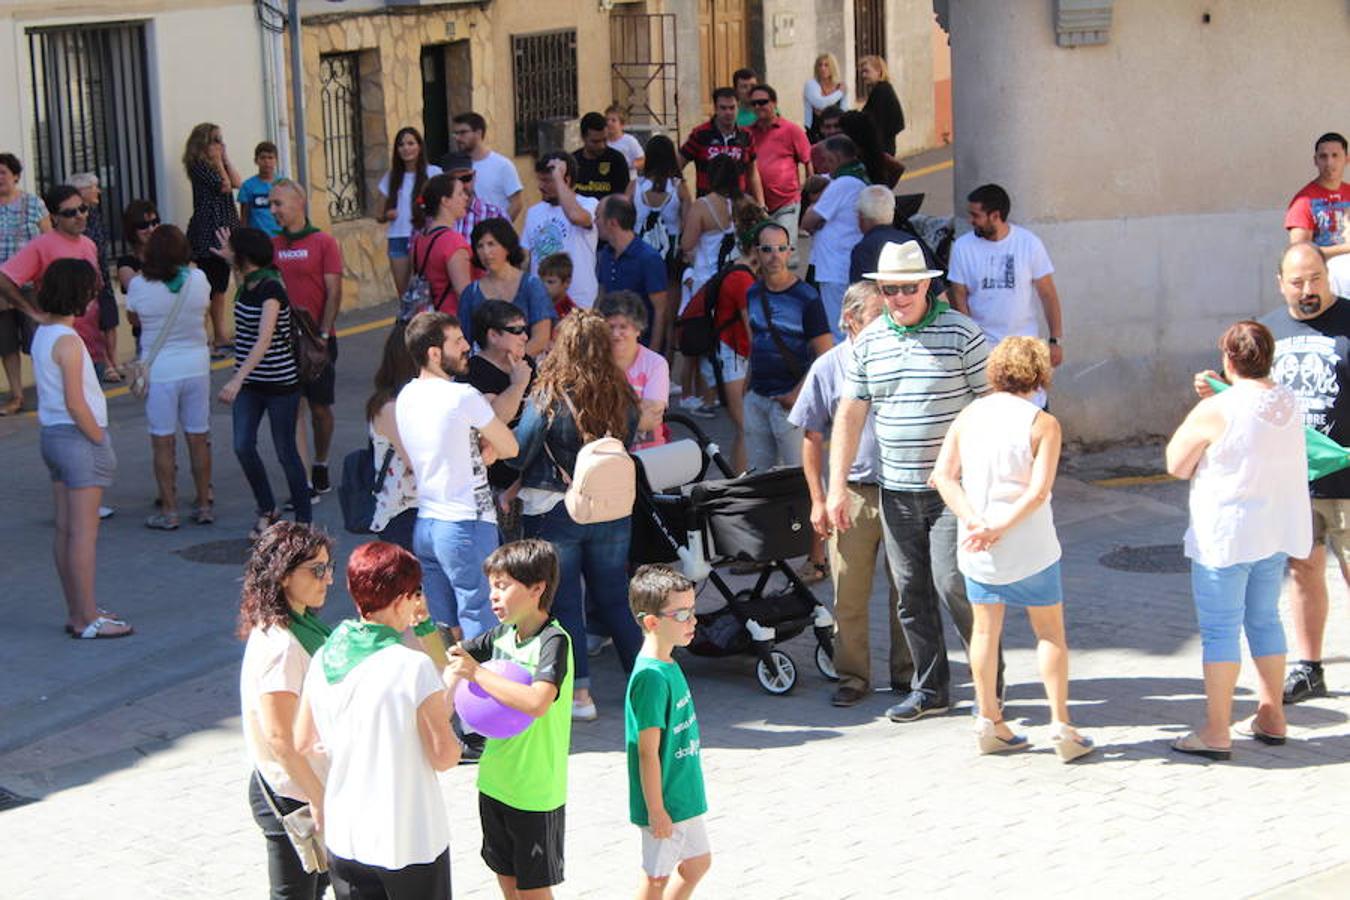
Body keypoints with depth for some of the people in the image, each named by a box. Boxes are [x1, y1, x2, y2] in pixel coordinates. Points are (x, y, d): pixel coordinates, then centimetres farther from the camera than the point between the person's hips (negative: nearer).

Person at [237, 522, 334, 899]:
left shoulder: (302, 625, 4)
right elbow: (279, 739, -26)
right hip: (291, 798, -9)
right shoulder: (280, 645, -26)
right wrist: (319, 800, -22)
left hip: (308, 786, 9)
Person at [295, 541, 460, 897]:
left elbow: (302, 743, 8)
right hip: (410, 842, -5)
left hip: (343, 838, 5)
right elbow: (444, 758, -13)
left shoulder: (323, 659, -3)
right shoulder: (415, 668, -19)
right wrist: (449, 690, 0)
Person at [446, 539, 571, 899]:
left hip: (536, 791, -7)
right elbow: (449, 660, 19)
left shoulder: (554, 641, -19)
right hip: (496, 781, 7)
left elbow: (537, 702, -36)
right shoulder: (502, 635, 4)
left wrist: (477, 673, -28)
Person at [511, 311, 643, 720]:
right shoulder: (622, 397, -3)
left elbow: (517, 455, -11)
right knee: (613, 600, 17)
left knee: (563, 603, 6)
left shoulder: (548, 398, -16)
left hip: (554, 512, -4)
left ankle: (579, 693, 7)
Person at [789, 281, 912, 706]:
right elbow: (812, 439, 4)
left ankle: (906, 673, 21)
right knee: (849, 596, 4)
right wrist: (818, 500, 0)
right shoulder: (829, 367, -1)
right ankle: (853, 677, 16)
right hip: (853, 495, -1)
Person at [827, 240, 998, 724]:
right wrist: (837, 486, 4)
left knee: (952, 582, -11)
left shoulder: (961, 334, -5)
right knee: (911, 592, 7)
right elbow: (849, 414, 10)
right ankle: (929, 688, 19)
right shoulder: (867, 341, 7)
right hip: (896, 489, 5)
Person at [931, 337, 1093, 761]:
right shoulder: (1042, 423, -10)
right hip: (1030, 546, -3)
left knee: (985, 630, 14)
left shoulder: (968, 416, 2)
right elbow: (1038, 491, -19)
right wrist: (1000, 528, -16)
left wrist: (974, 521, -13)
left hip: (977, 548, 3)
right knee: (1049, 631, 9)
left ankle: (988, 723, 18)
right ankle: (1061, 725, 6)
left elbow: (943, 475, -6)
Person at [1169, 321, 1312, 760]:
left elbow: (1176, 465, -8)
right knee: (1264, 620, 19)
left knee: (1220, 630, -1)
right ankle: (1270, 717, 27)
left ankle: (1216, 732, 1)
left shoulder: (1214, 412, -19)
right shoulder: (1288, 402, 2)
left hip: (1226, 537, -7)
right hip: (1278, 533, 7)